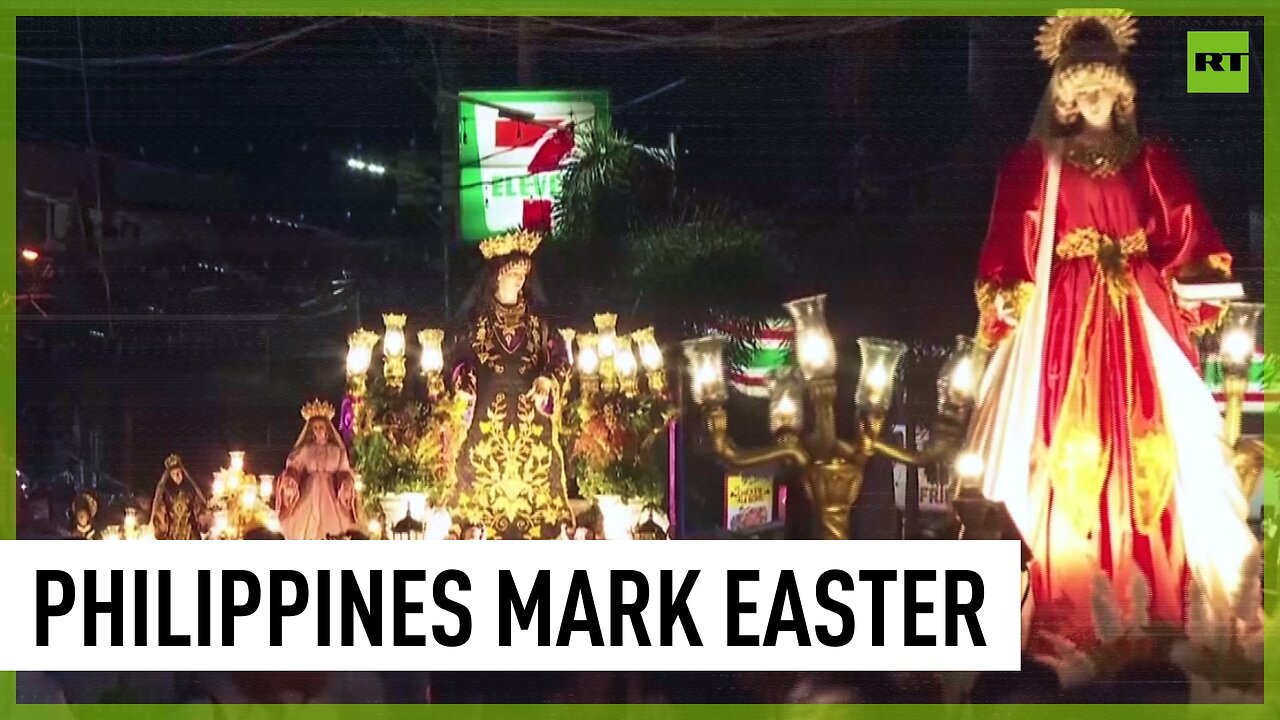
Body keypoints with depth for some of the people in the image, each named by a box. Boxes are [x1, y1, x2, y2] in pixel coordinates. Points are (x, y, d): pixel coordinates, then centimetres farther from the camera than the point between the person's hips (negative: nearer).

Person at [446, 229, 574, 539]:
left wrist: (548, 379, -10)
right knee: (485, 477, -6)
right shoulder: (477, 320, 6)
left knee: (533, 480, -3)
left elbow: (559, 357, 9)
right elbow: (460, 358, 5)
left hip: (530, 416, 2)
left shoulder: (535, 321, 11)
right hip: (488, 416, -2)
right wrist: (465, 383, -14)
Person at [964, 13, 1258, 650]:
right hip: (1063, 318, -3)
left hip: (1139, 318, 3)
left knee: (1146, 451, 0)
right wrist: (1010, 303, -11)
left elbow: (1186, 242, 10)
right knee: (1068, 452, -6)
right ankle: (1066, 611, -2)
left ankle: (1157, 603, 5)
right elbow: (1013, 252, 0)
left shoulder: (1149, 161, 12)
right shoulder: (1037, 164, 4)